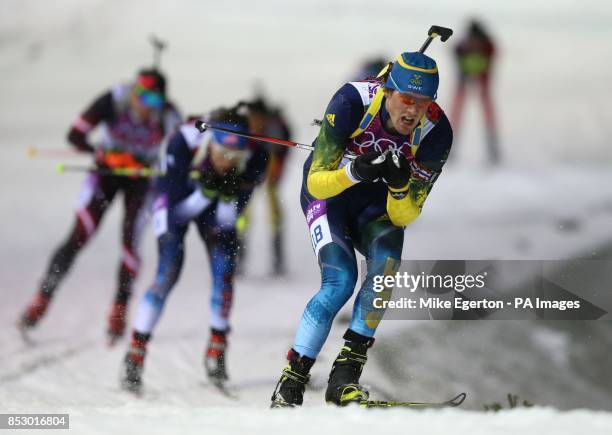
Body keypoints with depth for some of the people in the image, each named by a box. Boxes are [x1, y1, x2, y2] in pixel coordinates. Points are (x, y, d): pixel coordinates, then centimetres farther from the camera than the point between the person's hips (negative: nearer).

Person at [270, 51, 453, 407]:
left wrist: (400, 185, -41)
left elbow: (403, 217, -20)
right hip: (327, 189, -2)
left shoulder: (437, 132, -24)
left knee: (386, 261, -28)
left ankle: (346, 372, -22)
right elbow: (317, 184, -27)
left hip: (376, 202, 3)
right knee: (340, 281, -24)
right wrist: (354, 172, -46)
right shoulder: (353, 102, -30)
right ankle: (291, 381, -15)